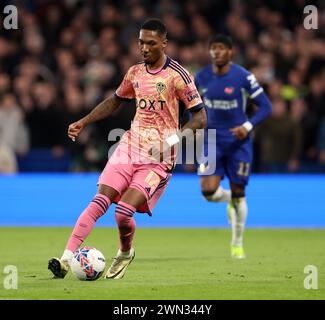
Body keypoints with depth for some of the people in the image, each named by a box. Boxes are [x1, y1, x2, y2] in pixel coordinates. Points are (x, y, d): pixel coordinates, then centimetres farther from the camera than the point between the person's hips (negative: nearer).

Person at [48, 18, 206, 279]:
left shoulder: (177, 75, -8)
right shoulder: (135, 72, 11)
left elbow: (200, 118, -9)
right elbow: (114, 101, 28)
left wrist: (175, 138, -24)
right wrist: (83, 122, 18)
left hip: (158, 157, -5)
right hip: (129, 147, 5)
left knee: (124, 211, -18)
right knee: (99, 203, -11)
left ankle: (125, 253, 14)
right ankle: (66, 260, -15)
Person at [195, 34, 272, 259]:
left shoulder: (243, 77, -12)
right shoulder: (201, 77, -2)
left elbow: (265, 107, -9)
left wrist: (247, 126, -23)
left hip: (238, 141, -2)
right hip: (212, 140, 2)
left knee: (238, 193, 4)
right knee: (209, 191, -14)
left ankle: (237, 244, 22)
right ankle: (229, 200, 24)